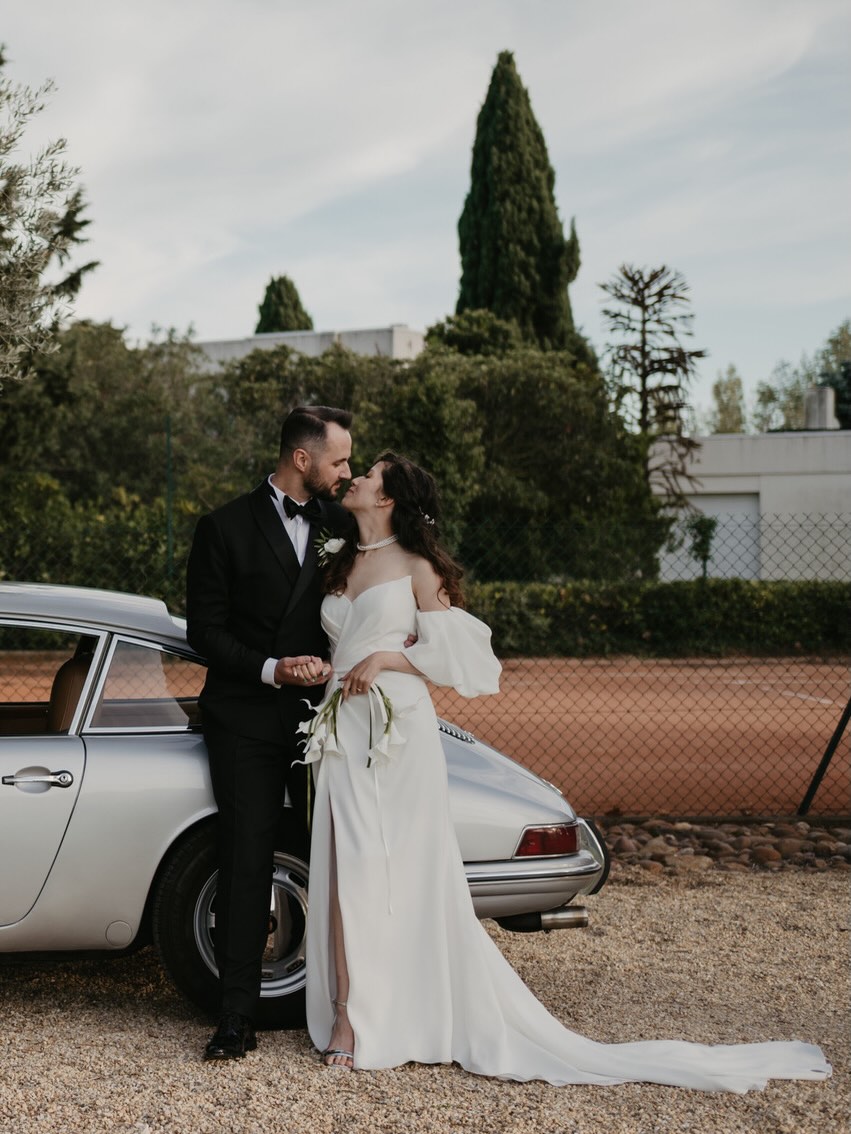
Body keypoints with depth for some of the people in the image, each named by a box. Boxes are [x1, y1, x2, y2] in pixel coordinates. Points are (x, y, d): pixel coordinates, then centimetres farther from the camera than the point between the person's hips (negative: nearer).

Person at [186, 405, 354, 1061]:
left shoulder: (341, 525, 7)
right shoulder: (225, 528, -3)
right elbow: (205, 631, -4)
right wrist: (272, 669, -17)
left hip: (322, 713, 3)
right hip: (248, 718, -3)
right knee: (246, 864, -2)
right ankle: (238, 1019, 4)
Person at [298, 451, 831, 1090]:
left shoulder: (416, 567, 0)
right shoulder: (340, 566, 18)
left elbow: (452, 654, -5)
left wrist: (385, 658, -13)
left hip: (400, 731, -5)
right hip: (343, 732, 6)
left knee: (410, 871, -5)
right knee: (346, 870, 1)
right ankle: (347, 1014, 6)